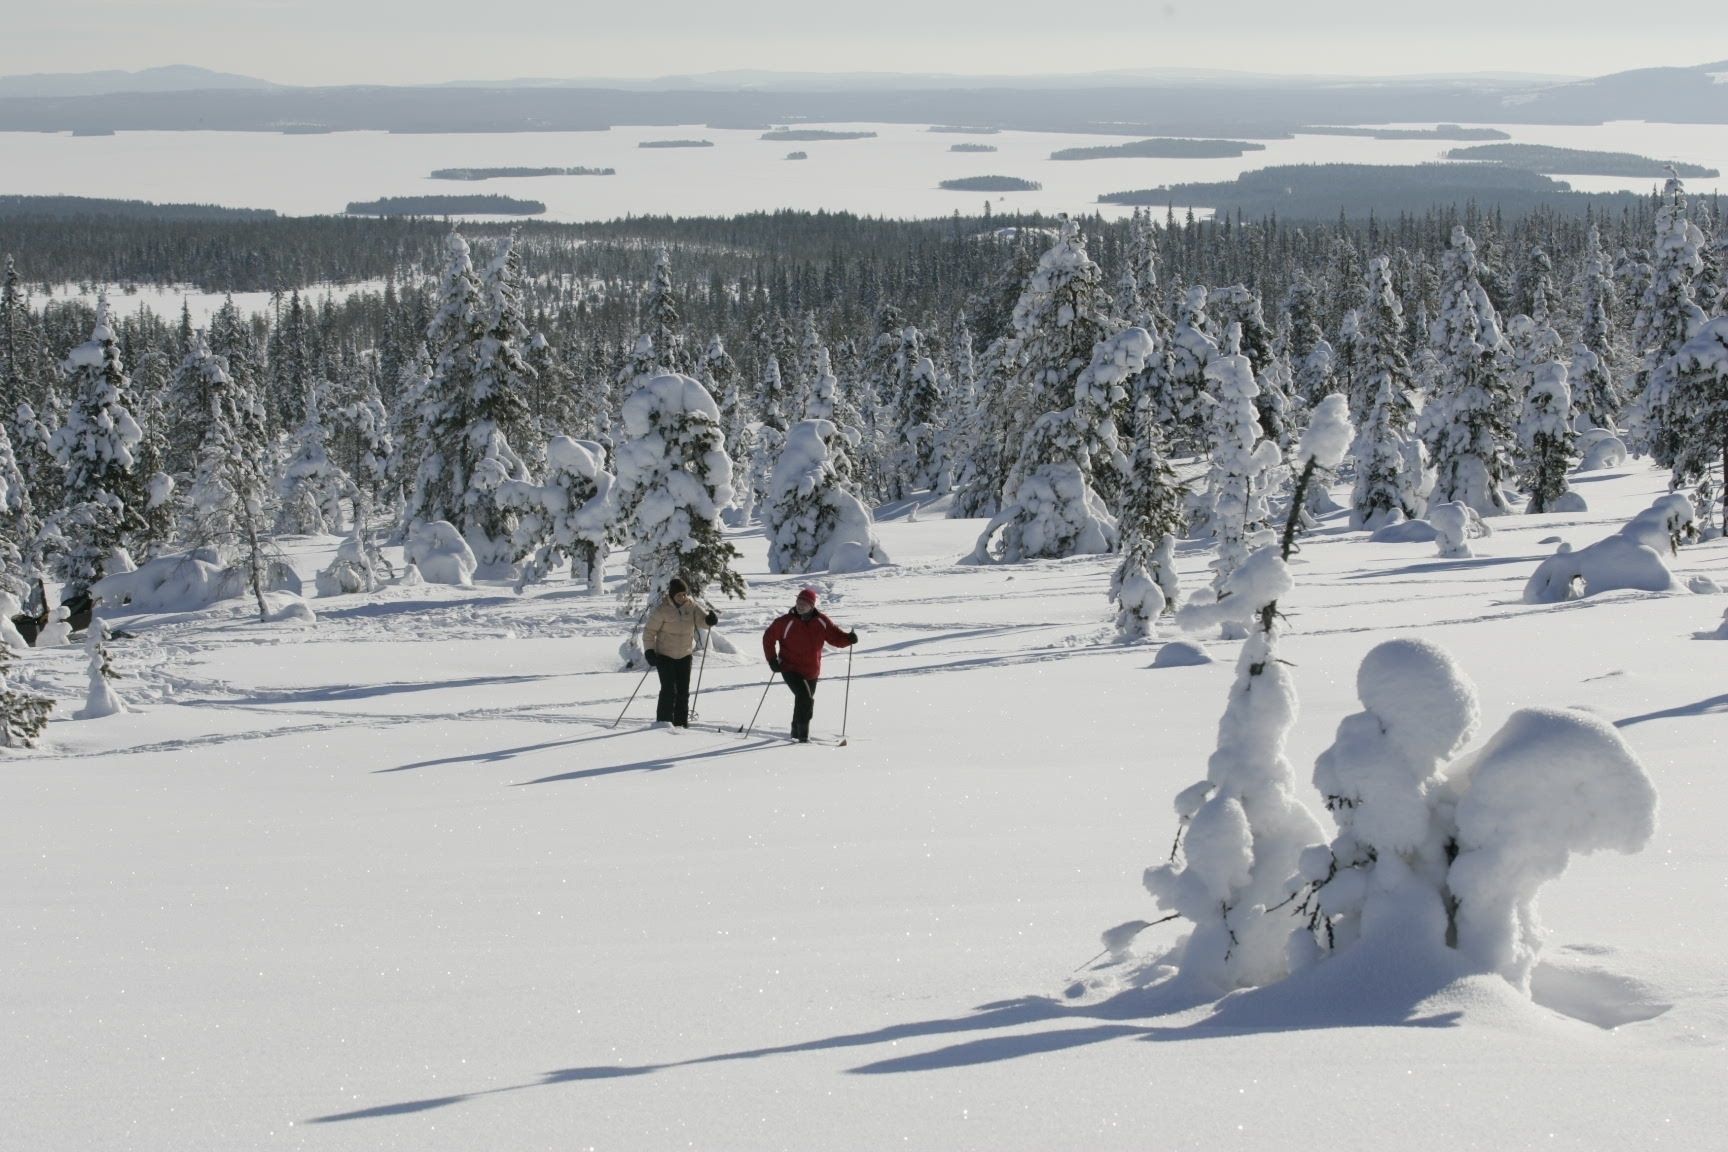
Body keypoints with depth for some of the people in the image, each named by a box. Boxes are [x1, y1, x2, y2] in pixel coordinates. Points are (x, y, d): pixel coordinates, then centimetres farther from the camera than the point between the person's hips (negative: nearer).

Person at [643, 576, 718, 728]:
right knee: (669, 690, -10)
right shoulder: (662, 609, -15)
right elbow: (649, 631, -9)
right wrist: (649, 651, -17)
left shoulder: (691, 606, -4)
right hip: (665, 655, -4)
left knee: (683, 691, 8)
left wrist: (710, 619, -33)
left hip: (685, 654, 4)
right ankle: (664, 721, -3)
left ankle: (681, 721, 18)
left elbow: (701, 620, -11)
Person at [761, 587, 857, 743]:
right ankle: (803, 735, -13)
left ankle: (796, 732, 42)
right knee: (806, 700, -22)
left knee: (804, 701, 20)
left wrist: (849, 638, -24)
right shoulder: (786, 622, -13)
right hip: (791, 670, -5)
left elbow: (836, 637, -3)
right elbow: (768, 638, -3)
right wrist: (772, 660, -10)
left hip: (812, 671, 5)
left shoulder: (821, 622, -5)